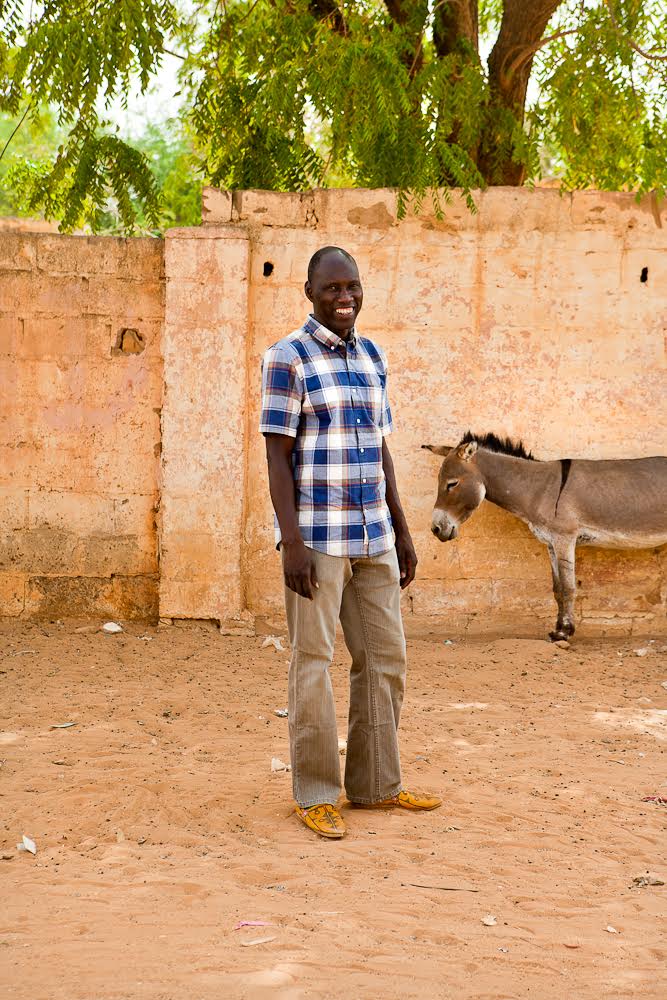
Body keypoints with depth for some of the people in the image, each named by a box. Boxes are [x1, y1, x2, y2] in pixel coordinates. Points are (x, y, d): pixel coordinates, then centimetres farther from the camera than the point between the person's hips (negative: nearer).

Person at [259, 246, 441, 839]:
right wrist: (291, 540, -18)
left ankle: (376, 784, 22)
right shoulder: (288, 358, -7)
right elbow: (278, 454, -11)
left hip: (372, 535, 7)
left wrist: (402, 531, 14)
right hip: (316, 535, -7)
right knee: (313, 662, -1)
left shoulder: (373, 358, 13)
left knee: (385, 657, 10)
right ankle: (316, 796, 8)